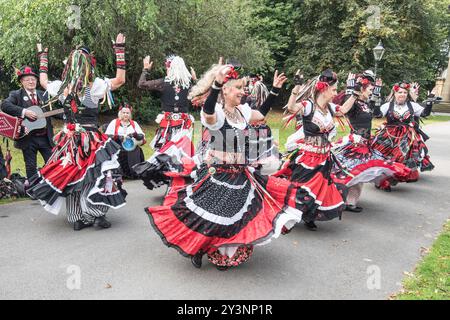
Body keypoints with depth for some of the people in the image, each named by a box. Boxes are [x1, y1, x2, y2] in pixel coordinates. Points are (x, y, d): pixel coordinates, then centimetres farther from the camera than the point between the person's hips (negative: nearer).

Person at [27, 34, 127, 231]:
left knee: (70, 175, 11)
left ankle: (77, 218, 17)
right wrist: (120, 51, -3)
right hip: (90, 139, -4)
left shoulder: (61, 87, 1)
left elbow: (43, 81, 21)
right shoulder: (93, 86, -12)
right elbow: (120, 80, -7)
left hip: (69, 139, 5)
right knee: (94, 175, 5)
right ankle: (96, 214, 4)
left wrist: (43, 56, 32)